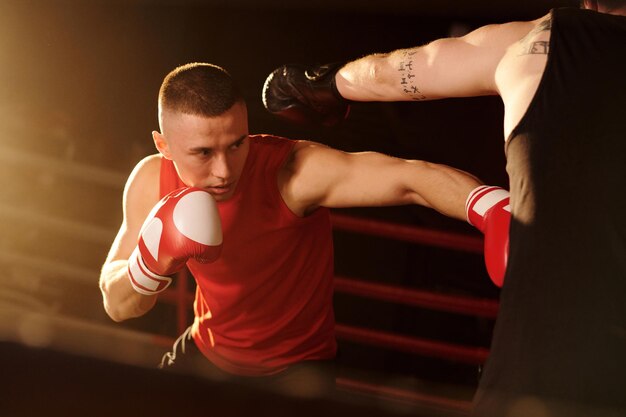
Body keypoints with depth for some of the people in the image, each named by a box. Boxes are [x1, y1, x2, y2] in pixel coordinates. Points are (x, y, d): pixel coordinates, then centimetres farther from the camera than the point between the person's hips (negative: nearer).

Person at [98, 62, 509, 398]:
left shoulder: (294, 171, -31)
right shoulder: (152, 183, -15)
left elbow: (411, 178, -44)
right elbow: (117, 305, -8)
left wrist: (494, 210, -63)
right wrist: (151, 263, -31)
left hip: (296, 368, -4)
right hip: (207, 355, 4)